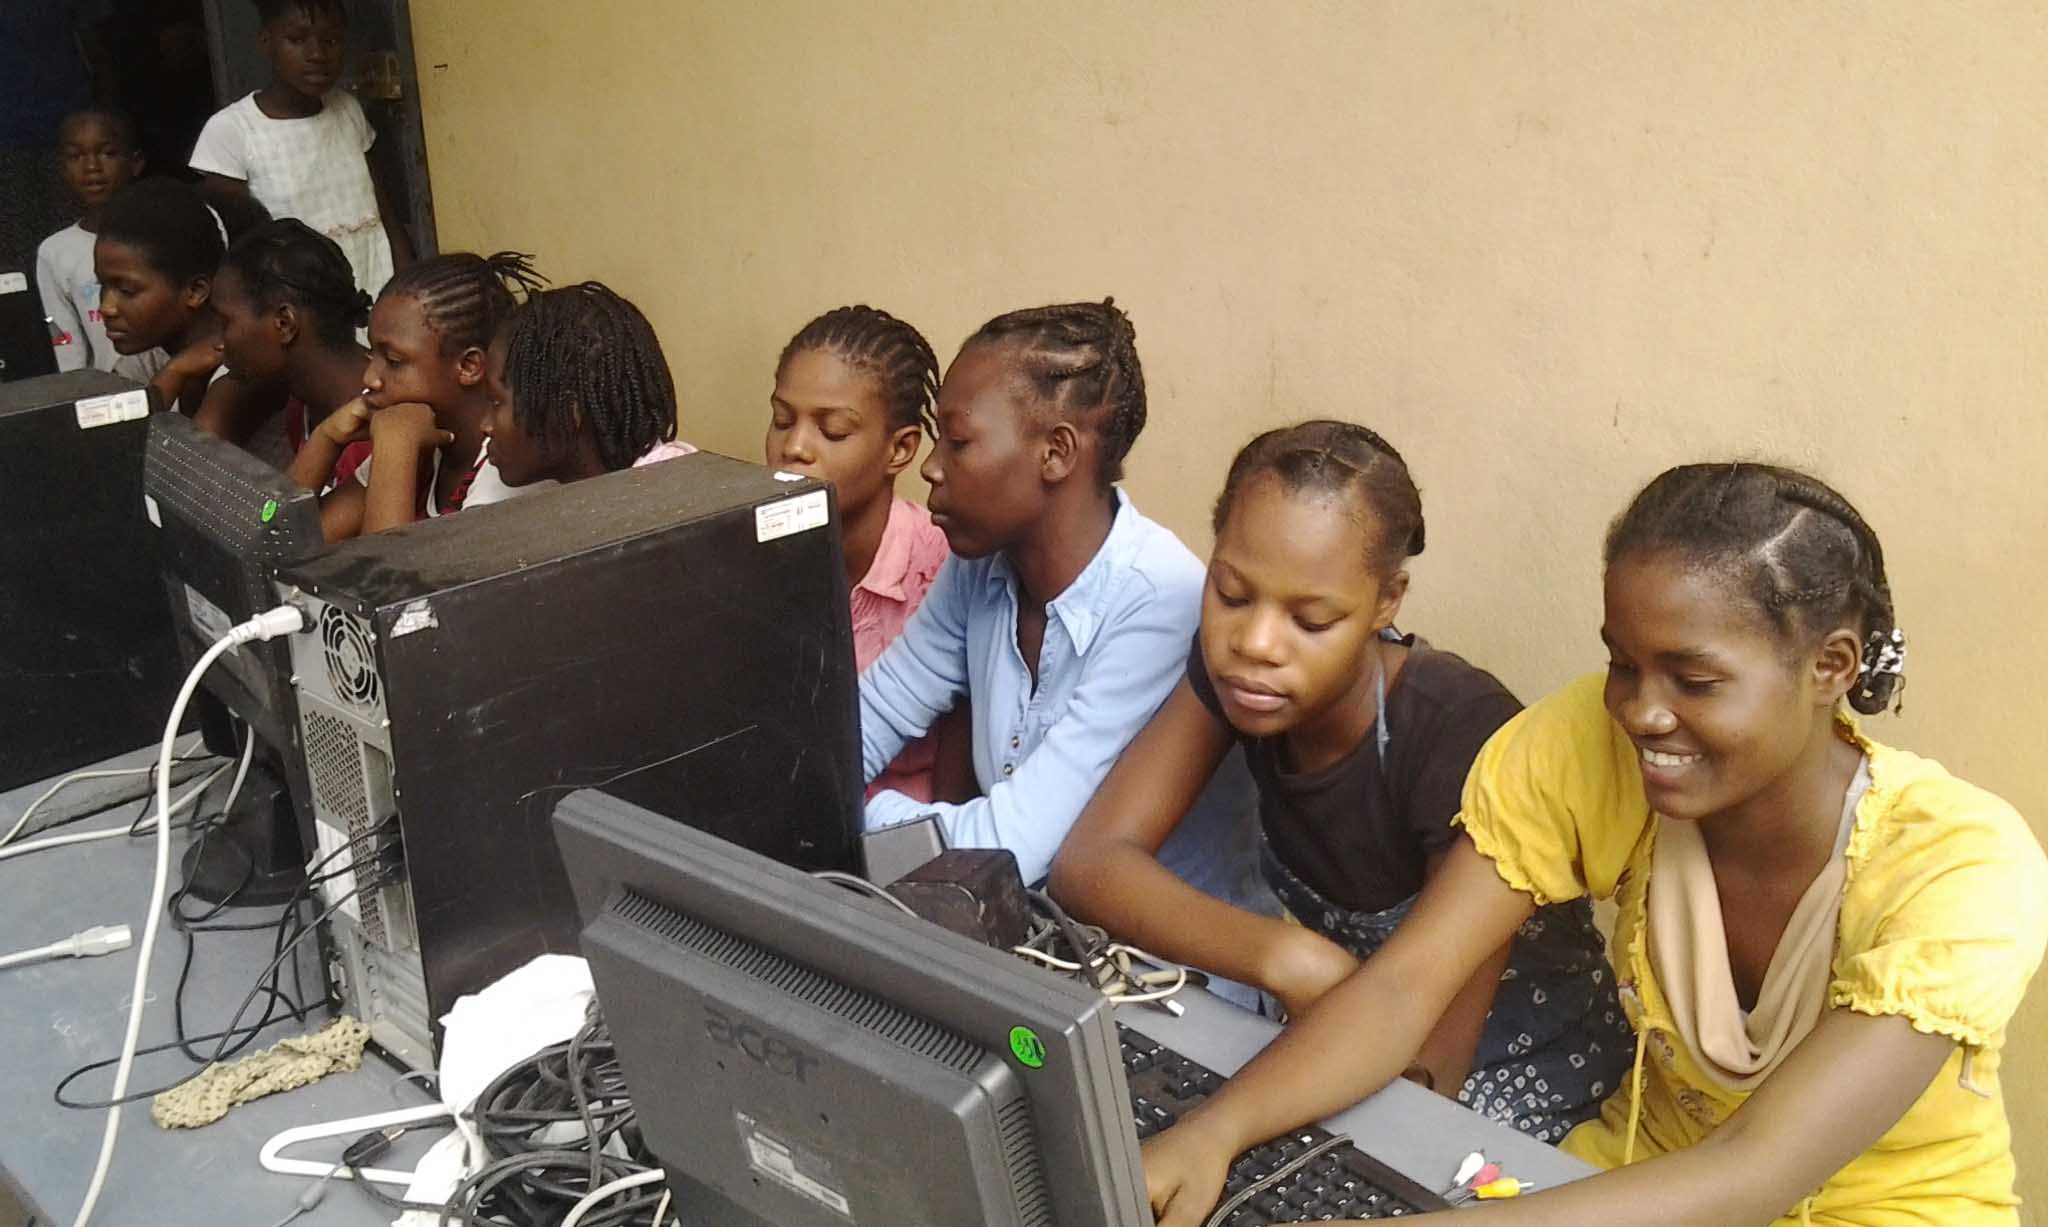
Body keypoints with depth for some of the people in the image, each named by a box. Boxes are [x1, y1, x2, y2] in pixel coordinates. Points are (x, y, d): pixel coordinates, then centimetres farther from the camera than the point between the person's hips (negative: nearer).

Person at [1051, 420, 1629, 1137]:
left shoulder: (1459, 737, -29)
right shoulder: (1233, 671, -12)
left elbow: (1429, 1067, -25)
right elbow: (1089, 861, -19)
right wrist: (1287, 958, -33)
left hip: (1519, 1075, -5)